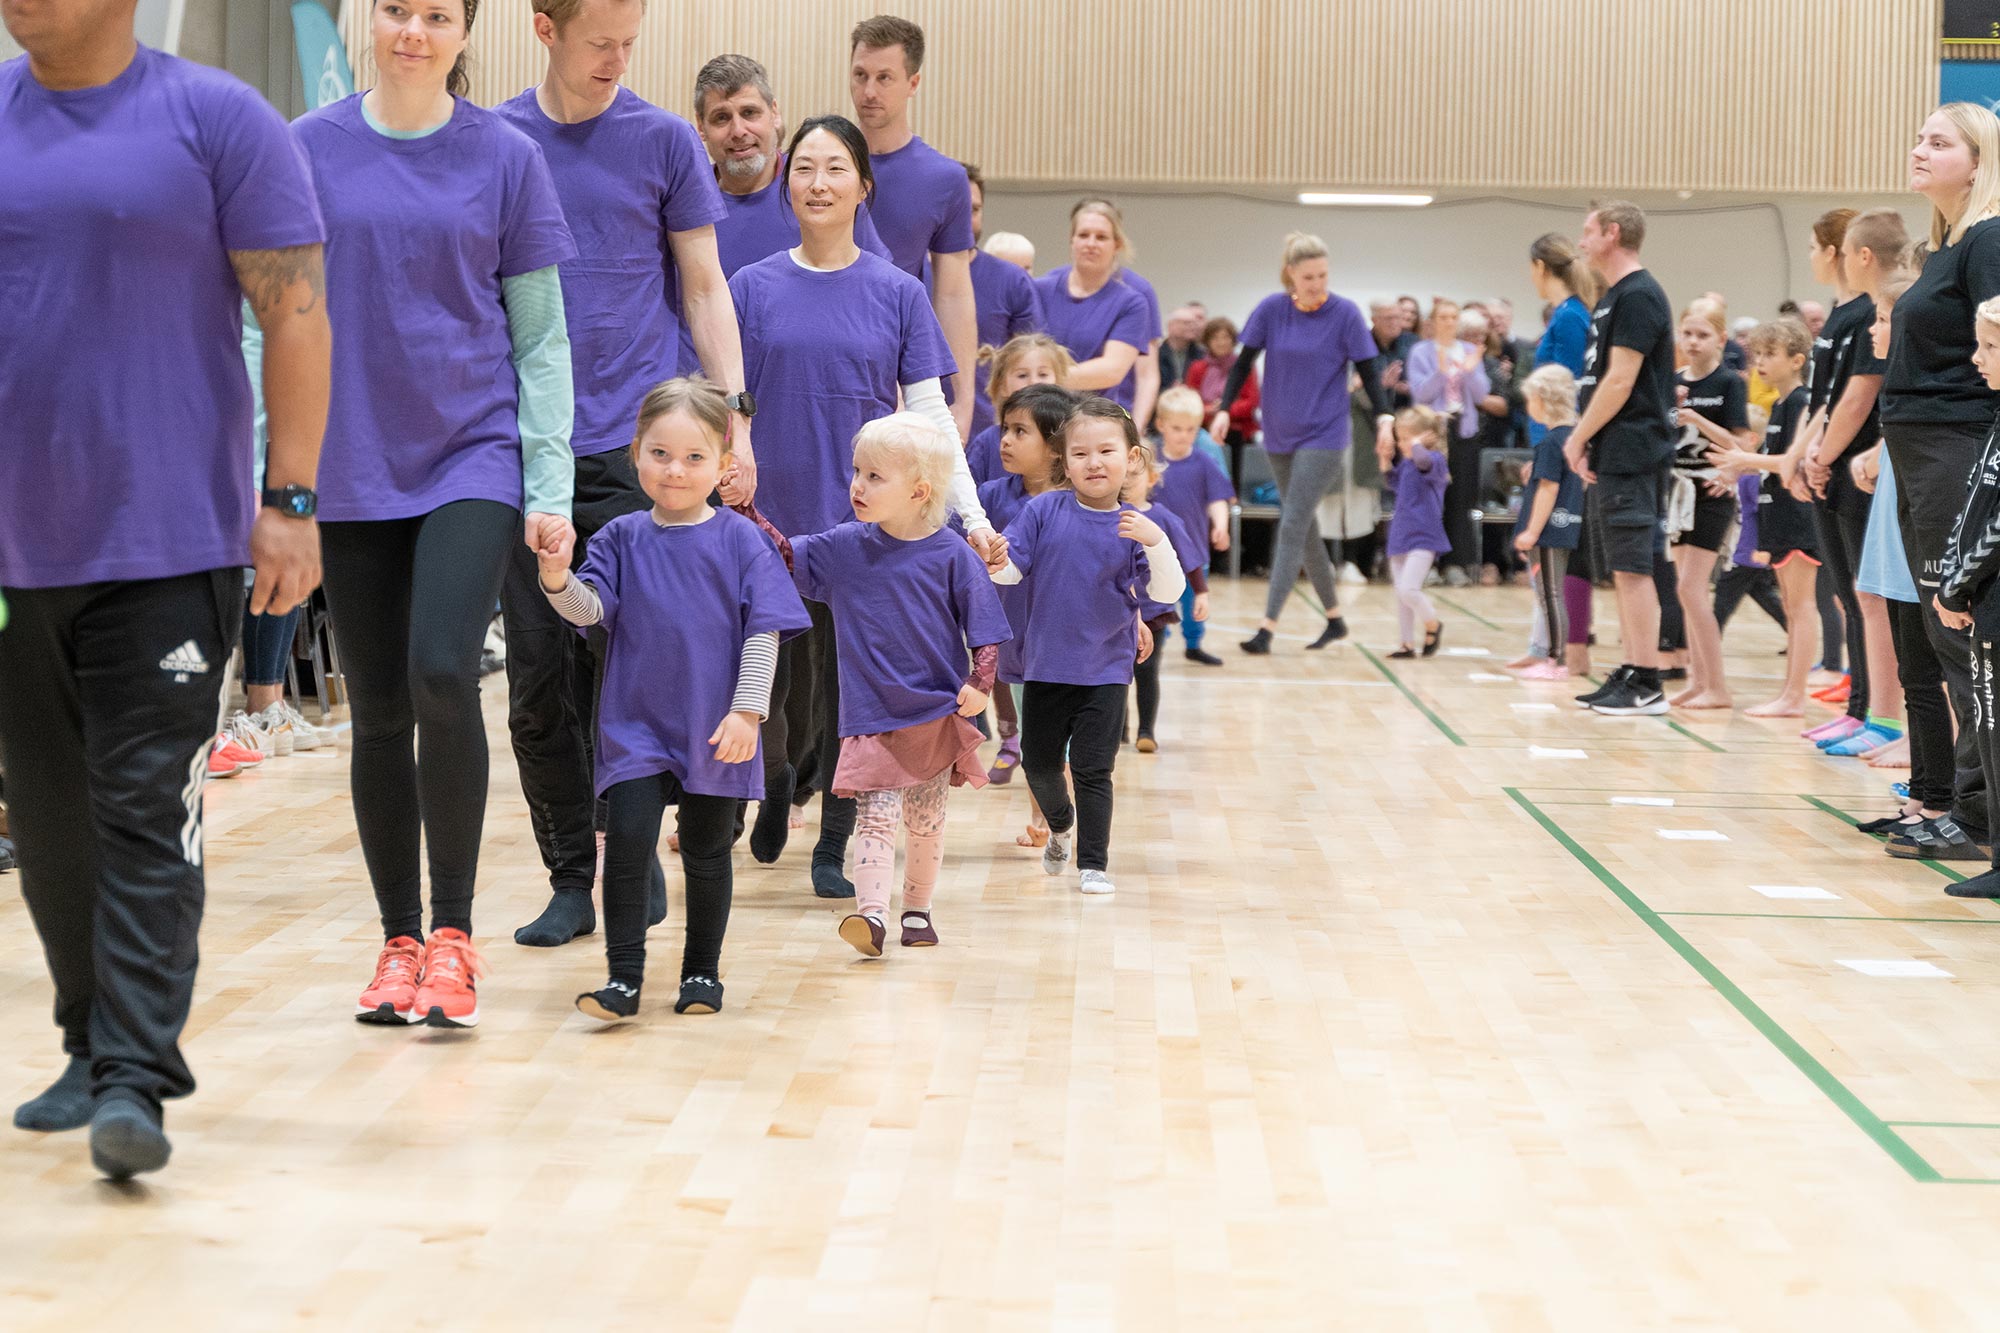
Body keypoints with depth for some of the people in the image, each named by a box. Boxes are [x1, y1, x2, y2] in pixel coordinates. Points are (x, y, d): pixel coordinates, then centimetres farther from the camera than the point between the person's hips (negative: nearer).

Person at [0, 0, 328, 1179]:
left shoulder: (215, 118, -3)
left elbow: (295, 311, -4)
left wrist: (290, 501, -9)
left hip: (167, 538, -5)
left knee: (146, 812, -7)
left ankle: (136, 1081, -5)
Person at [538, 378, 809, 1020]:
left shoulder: (739, 541, -3)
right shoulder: (622, 538, 3)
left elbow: (764, 630, -5)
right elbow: (591, 607, -4)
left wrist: (747, 710, -11)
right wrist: (558, 579, -25)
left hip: (715, 729, -1)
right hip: (635, 725, 1)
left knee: (706, 851, 11)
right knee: (627, 839, -11)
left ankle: (702, 970, 25)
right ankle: (624, 978, -7)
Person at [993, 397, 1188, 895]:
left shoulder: (1133, 525, -7)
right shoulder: (1043, 512, -6)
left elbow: (1168, 592, -12)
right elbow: (1010, 569, -6)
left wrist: (1156, 542, -29)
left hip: (1106, 671, -2)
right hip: (1046, 664, 2)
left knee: (1092, 769, -3)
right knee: (1039, 763, 14)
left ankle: (1093, 864, 10)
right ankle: (1061, 824, 43)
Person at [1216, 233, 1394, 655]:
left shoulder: (1345, 314, -9)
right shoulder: (1272, 309, -2)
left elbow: (1367, 369, -4)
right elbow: (1244, 362, 4)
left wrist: (1383, 416, -16)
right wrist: (1224, 407, -5)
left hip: (1323, 437, -4)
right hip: (1280, 437, 4)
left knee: (1293, 528, -12)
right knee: (1305, 529, 11)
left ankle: (1267, 626, -15)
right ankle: (1334, 617, 25)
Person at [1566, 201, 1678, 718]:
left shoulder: (1638, 296, -13)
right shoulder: (1613, 297, 18)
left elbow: (1619, 383, -18)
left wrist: (1578, 438, -11)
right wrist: (1587, 442, 12)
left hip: (1633, 453, -10)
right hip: (1616, 455, 10)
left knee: (1632, 567, -9)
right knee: (1624, 567, 11)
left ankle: (1646, 684, -7)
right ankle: (1629, 673, 15)